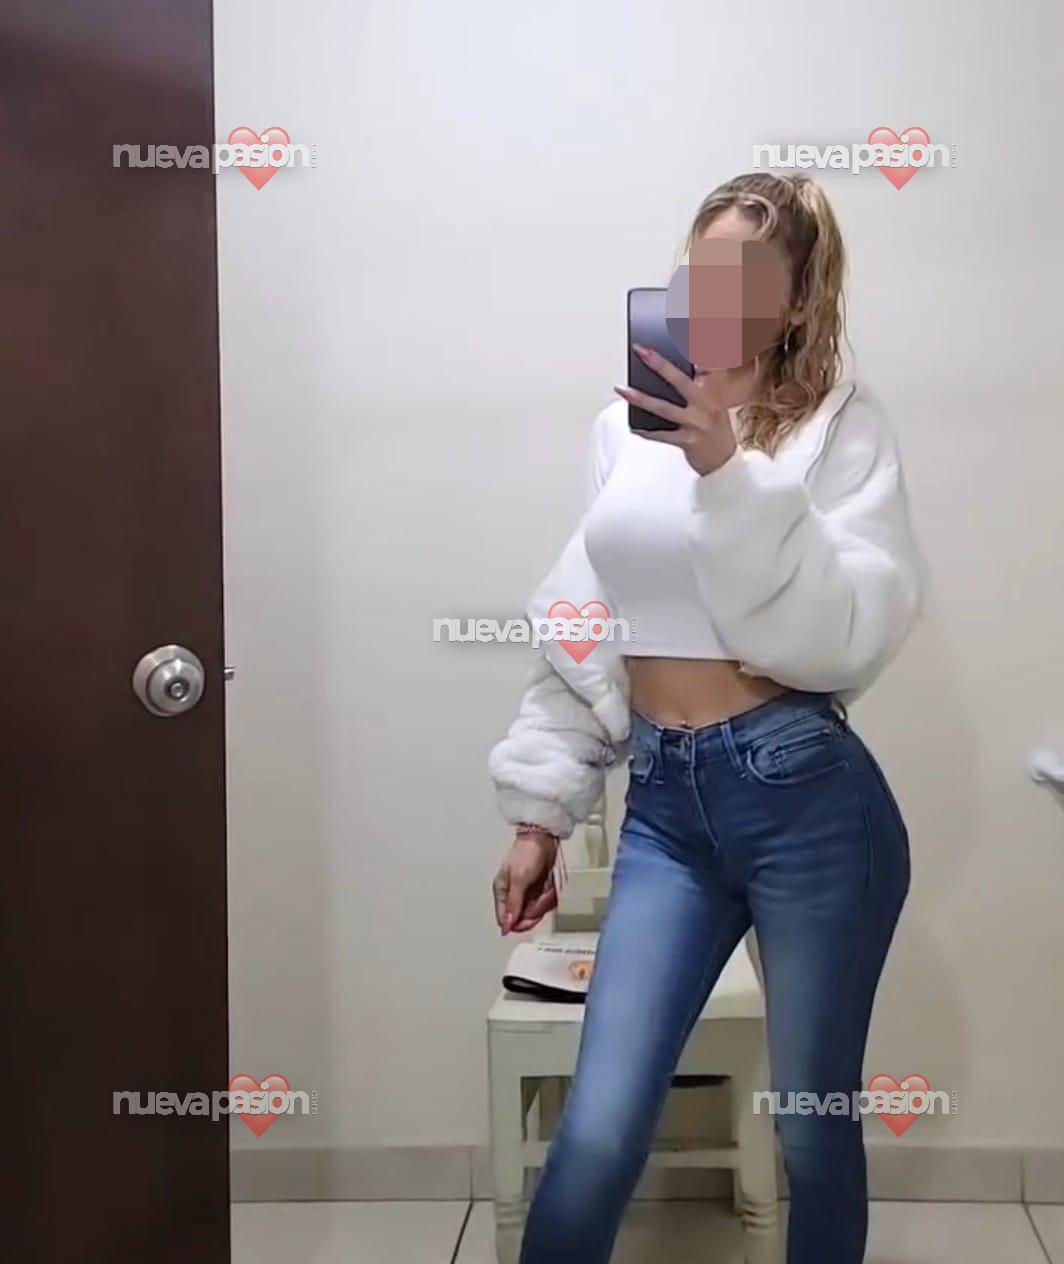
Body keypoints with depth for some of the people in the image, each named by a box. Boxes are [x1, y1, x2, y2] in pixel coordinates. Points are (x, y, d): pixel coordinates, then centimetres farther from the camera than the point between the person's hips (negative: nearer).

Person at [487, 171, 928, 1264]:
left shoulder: (844, 428, -3)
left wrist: (729, 471, -23)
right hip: (665, 803, 3)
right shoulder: (624, 429, 10)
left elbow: (845, 636, -16)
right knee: (596, 1135, 0)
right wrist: (540, 808, 13)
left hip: (806, 796, -3)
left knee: (813, 1128, 12)